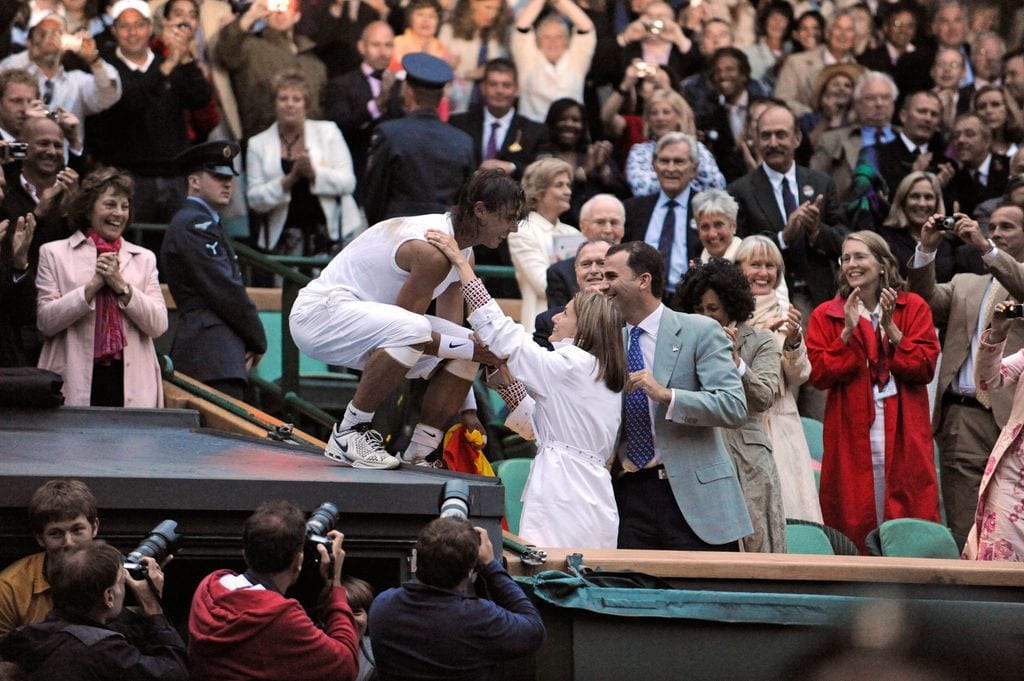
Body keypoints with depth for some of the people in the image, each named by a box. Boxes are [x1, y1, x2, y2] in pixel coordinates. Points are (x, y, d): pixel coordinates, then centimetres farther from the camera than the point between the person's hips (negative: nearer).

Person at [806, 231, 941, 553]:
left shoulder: (913, 308, 7)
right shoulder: (826, 316, 8)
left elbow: (925, 367, -3)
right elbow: (818, 374, -3)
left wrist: (891, 329, -11)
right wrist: (848, 331, -11)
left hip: (903, 431, 0)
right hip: (851, 432, 0)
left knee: (910, 514, -5)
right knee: (855, 521, -2)